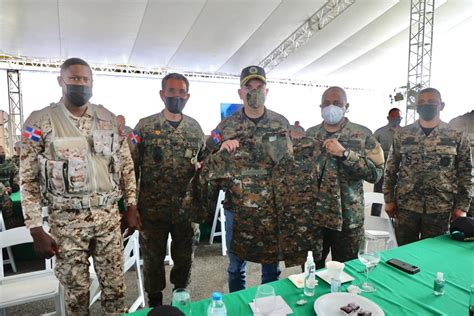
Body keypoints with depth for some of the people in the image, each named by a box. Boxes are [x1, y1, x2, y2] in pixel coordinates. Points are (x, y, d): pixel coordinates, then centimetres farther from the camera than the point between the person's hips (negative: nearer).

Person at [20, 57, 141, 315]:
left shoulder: (108, 118, 3)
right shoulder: (40, 122, -5)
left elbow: (126, 164, 7)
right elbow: (29, 180, -4)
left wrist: (131, 206, 3)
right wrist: (36, 230, -6)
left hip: (109, 215, 2)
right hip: (67, 220, -2)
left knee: (115, 286, 13)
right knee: (76, 291, 13)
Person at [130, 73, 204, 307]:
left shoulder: (195, 127, 3)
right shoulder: (145, 127, -5)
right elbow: (131, 167, -4)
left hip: (186, 208, 2)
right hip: (153, 209, -2)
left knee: (184, 258, 16)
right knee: (153, 259, 14)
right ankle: (155, 303, 39)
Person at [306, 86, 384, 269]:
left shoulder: (362, 135, -3)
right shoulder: (310, 134, 6)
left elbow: (376, 173, -12)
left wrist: (344, 153, -21)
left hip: (347, 219, -2)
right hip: (313, 216, 2)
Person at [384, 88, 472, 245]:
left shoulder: (458, 137, 1)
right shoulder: (402, 135, 2)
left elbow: (465, 174, 3)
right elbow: (390, 170, 4)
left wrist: (462, 206, -1)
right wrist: (389, 200, 1)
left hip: (440, 209, 0)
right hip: (406, 206, 1)